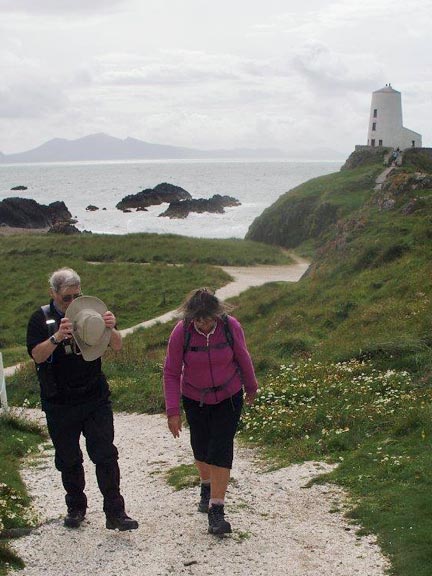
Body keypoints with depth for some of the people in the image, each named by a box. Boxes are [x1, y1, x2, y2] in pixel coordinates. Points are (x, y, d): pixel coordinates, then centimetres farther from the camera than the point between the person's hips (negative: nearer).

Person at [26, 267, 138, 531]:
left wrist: (110, 329, -23)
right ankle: (76, 508, 29)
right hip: (59, 403, 0)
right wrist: (57, 337, -32)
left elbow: (117, 346, -2)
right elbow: (37, 355, -15)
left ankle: (115, 513, 2)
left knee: (106, 455, -3)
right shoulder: (42, 318, -4)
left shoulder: (91, 311, 1)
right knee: (68, 459, 12)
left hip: (96, 398, 1)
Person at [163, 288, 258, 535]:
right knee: (201, 447, 15)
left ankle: (216, 509, -5)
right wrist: (173, 411, -15)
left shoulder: (231, 326, -20)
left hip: (228, 397, -1)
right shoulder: (181, 332, -21)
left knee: (221, 450, -9)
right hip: (195, 400, 1)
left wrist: (251, 387, 12)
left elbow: (243, 358, -2)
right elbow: (171, 373, -13)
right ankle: (207, 486, 44)